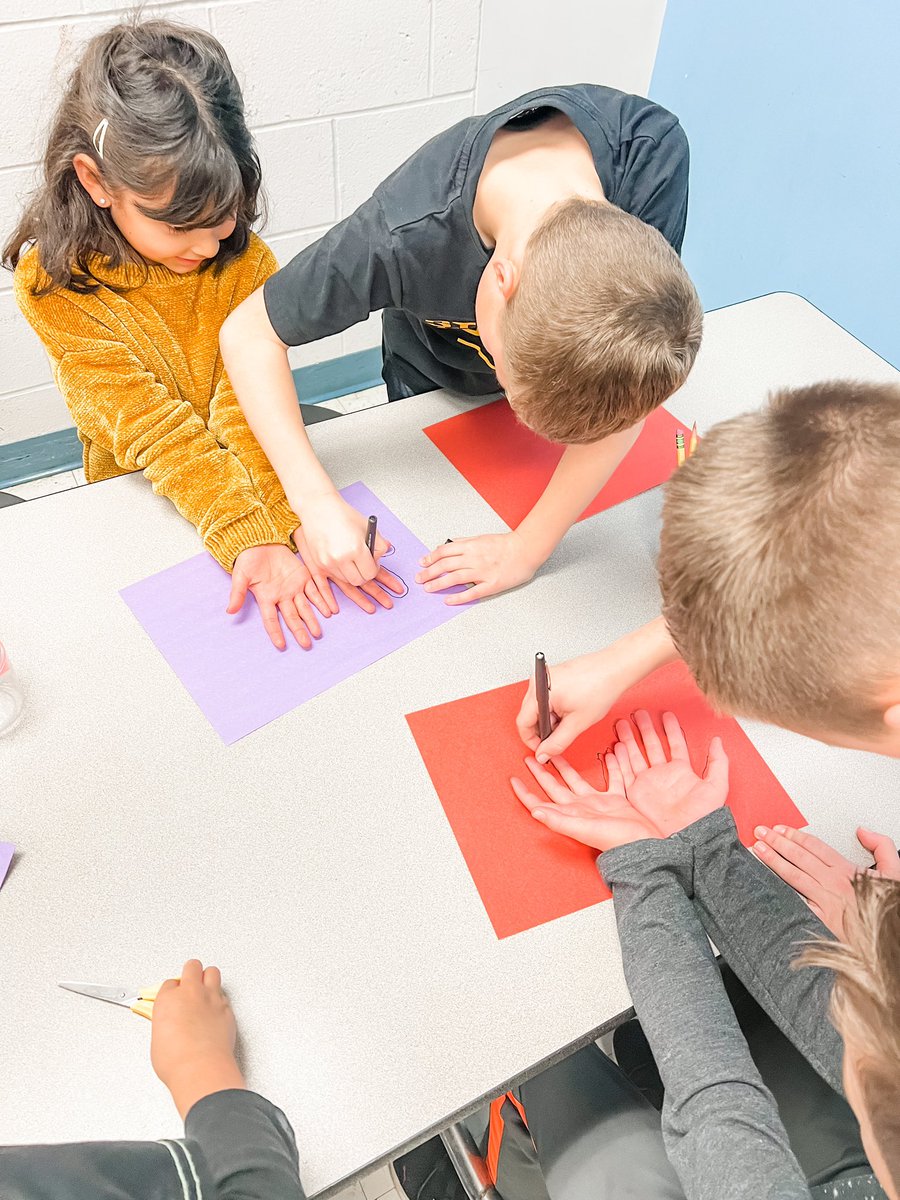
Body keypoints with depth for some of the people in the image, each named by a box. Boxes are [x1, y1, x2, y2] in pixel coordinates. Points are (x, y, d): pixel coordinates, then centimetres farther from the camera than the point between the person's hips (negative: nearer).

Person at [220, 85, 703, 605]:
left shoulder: (652, 151, -41)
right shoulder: (405, 239, -45)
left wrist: (531, 544, -34)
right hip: (436, 384, -1)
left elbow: (630, 386, -36)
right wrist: (317, 501, -42)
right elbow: (248, 333, -32)